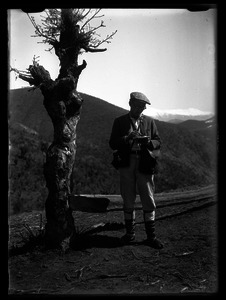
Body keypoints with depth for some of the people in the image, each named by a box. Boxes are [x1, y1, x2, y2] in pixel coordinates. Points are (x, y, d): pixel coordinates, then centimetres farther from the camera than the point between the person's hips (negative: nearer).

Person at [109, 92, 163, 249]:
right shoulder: (120, 122, 7)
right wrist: (128, 137, -14)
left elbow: (158, 142, 10)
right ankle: (130, 233, 20)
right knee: (128, 200, 7)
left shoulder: (149, 121, 10)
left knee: (149, 200, -1)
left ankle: (151, 236, 7)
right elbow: (113, 144, 1)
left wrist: (149, 142, -13)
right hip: (127, 163, 0)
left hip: (144, 164, 0)